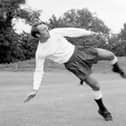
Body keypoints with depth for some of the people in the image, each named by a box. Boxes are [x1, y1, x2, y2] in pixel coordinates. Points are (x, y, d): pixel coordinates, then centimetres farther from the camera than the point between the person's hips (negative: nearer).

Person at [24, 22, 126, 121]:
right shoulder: (40, 52, -11)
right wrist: (35, 90, -10)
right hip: (72, 64, -3)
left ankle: (117, 68, 34)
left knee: (110, 55, -3)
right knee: (95, 86, -10)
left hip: (78, 51, 4)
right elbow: (38, 71, -4)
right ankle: (102, 109, 15)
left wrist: (89, 33, 9)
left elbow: (71, 31, 4)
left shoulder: (55, 32, -6)